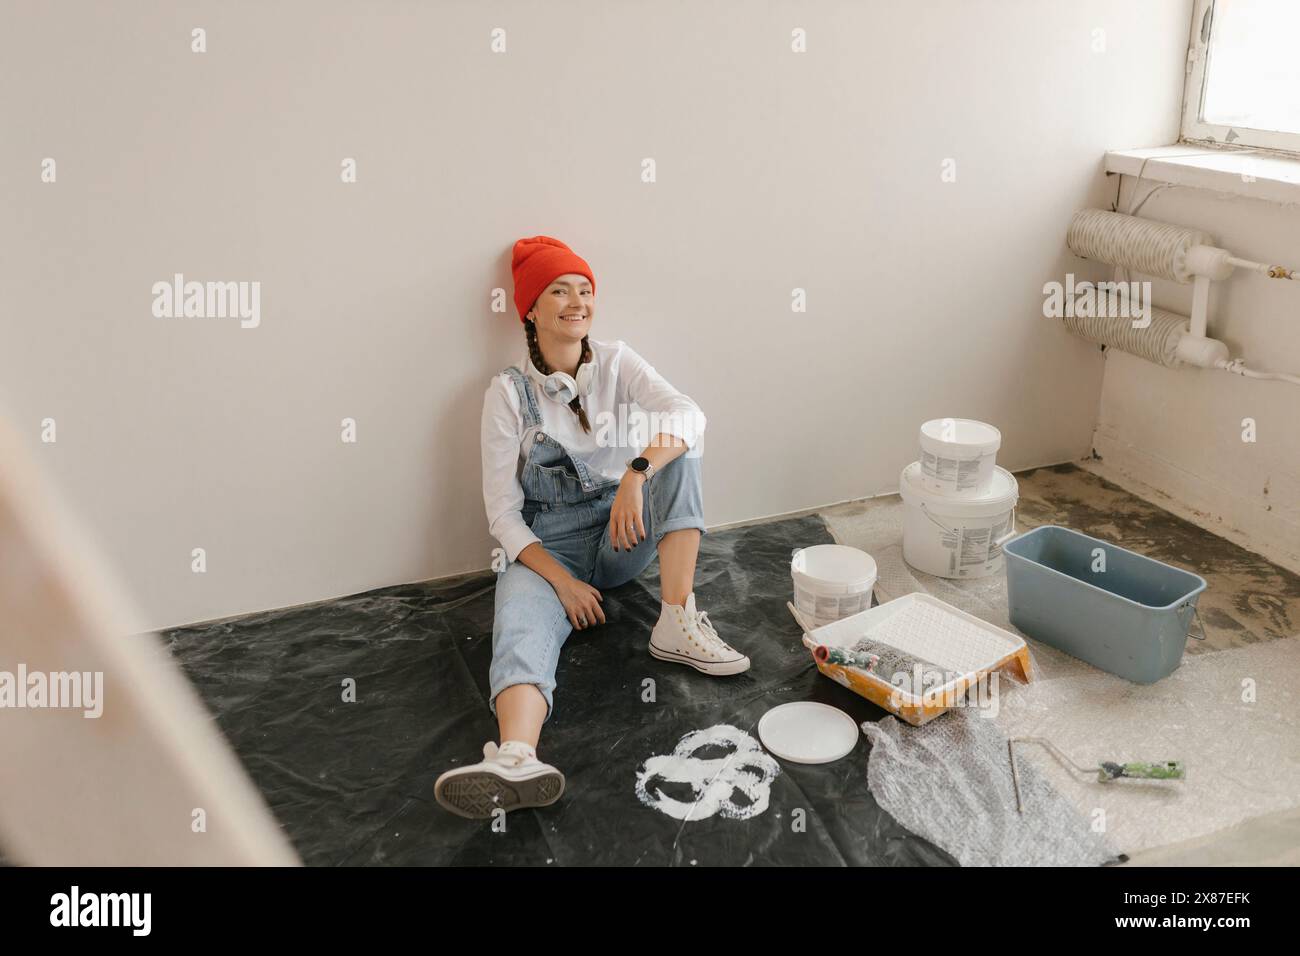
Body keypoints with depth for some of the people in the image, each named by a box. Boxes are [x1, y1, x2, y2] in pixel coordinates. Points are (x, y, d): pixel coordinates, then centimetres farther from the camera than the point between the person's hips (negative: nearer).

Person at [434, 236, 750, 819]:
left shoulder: (616, 363, 0)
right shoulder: (509, 393, -5)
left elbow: (689, 414, -20)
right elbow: (502, 511, -8)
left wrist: (637, 474, -39)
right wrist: (562, 580, -21)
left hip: (623, 534, 3)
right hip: (545, 547, -2)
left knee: (678, 450, -21)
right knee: (523, 630, -34)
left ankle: (677, 624, -28)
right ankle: (517, 760, -64)